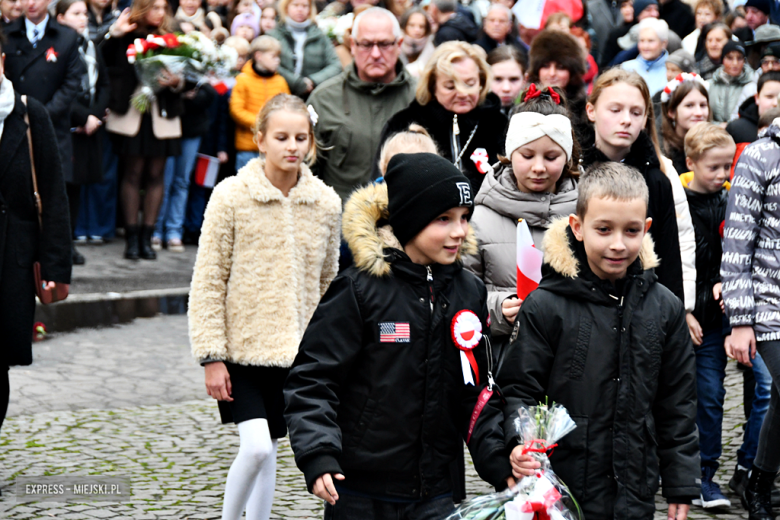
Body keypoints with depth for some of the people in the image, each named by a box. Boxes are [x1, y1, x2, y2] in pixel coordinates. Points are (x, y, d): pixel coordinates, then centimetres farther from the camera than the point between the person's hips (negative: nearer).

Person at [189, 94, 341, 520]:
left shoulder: (326, 202, 1)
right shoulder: (231, 196, -9)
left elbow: (328, 282, 12)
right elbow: (208, 282, -7)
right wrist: (211, 356, -11)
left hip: (296, 353, 3)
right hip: (242, 348, -3)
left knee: (266, 451, 11)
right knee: (256, 446, -15)